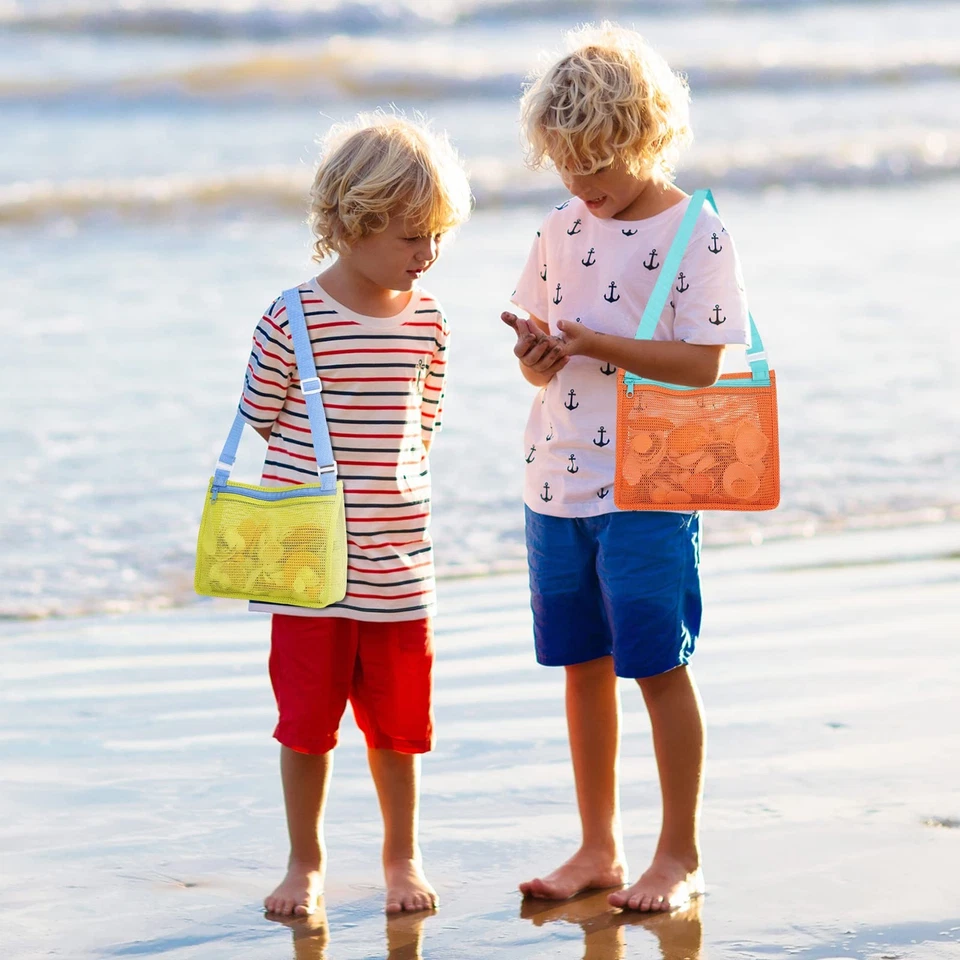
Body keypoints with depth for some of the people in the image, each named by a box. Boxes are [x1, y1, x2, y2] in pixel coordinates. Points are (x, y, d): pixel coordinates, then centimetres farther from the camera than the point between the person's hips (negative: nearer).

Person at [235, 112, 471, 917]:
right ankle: (306, 861, 23)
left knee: (398, 721, 12)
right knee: (307, 720, 6)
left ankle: (402, 857, 29)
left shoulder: (426, 320, 1)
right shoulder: (293, 321, -12)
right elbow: (259, 422, -3)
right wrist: (332, 471, 0)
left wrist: (390, 482, 2)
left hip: (398, 561, 3)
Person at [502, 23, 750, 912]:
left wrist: (592, 343, -22)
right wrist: (537, 357, -11)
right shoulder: (563, 228, 9)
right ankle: (597, 849, 22)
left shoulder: (697, 235, -9)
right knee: (584, 667, 11)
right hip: (558, 482, 6)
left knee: (659, 666, -1)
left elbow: (700, 362, -15)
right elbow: (540, 363, 13)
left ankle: (679, 854, 12)